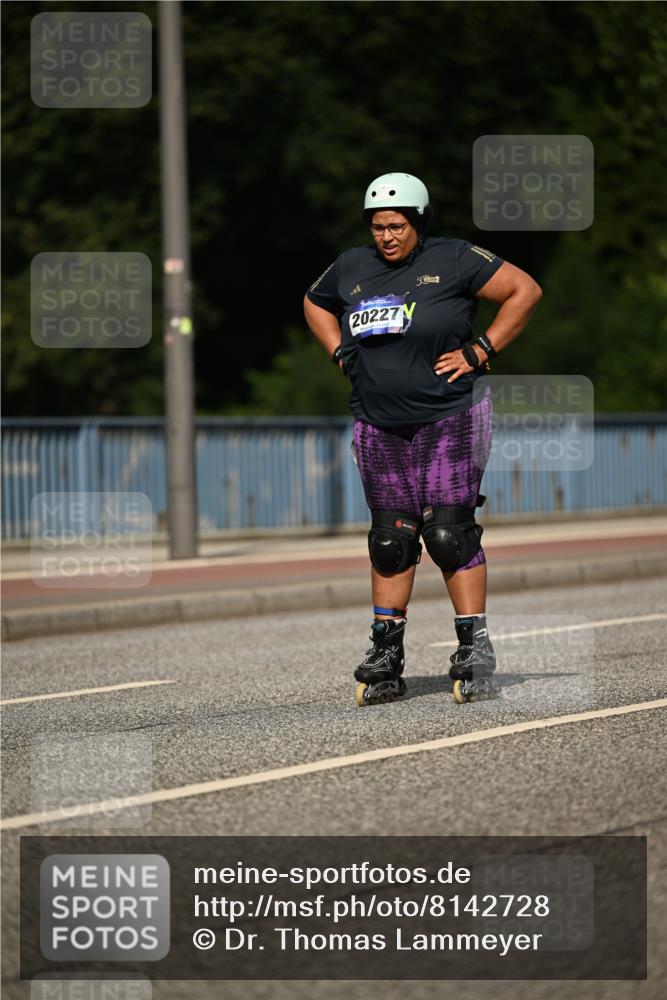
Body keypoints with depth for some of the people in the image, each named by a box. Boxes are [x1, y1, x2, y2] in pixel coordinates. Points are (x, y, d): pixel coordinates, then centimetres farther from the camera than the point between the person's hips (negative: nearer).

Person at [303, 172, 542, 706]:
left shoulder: (454, 260, -8)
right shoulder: (353, 268, 7)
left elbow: (525, 290, -6)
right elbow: (316, 304, 27)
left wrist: (481, 350, -10)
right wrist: (341, 353, 11)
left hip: (449, 421, -5)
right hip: (380, 429, 5)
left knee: (450, 534, -10)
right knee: (390, 539, 6)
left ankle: (475, 649, -4)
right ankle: (385, 656, 12)